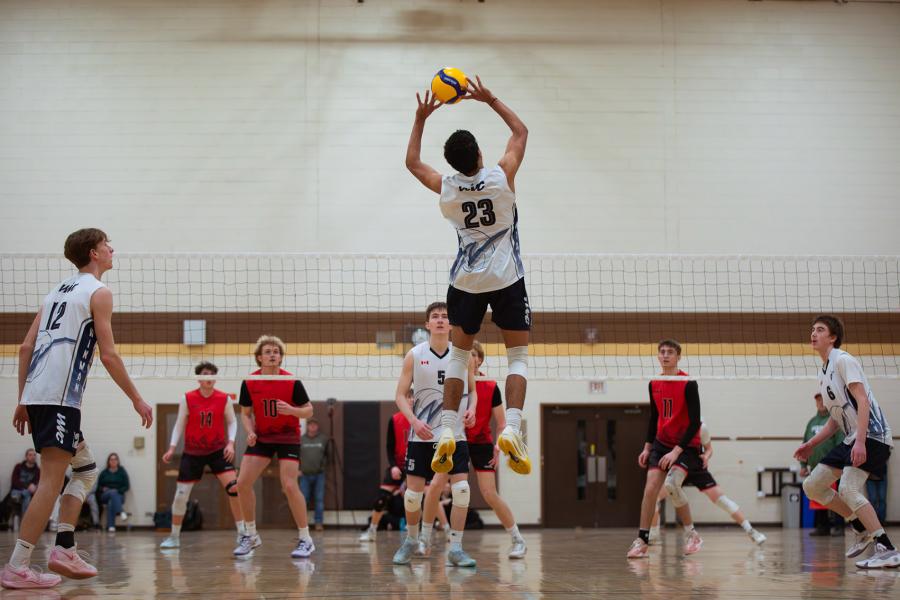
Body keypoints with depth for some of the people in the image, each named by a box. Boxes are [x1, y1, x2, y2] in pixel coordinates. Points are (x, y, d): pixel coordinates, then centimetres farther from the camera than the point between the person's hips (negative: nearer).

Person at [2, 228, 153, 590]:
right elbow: (108, 355, -7)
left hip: (35, 394, 9)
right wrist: (136, 399, 0)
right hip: (60, 397, -9)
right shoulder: (98, 293, 0)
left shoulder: (57, 292, 23)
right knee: (52, 480, -9)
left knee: (85, 468, 19)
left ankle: (64, 548, 9)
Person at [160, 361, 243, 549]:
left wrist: (230, 443, -12)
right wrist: (172, 447, -6)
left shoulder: (224, 399, -5)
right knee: (181, 494, 1)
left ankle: (242, 533, -8)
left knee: (234, 487, -17)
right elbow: (179, 424, 2)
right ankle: (174, 537, 18)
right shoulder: (187, 399, -6)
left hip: (218, 451, 0)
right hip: (192, 452, 0)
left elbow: (232, 422, 3)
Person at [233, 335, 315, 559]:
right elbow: (245, 413, 6)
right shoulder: (249, 383, -7)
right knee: (242, 483, -7)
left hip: (288, 438, -3)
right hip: (261, 438, 4)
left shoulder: (292, 382, -15)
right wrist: (250, 431, -13)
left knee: (289, 486, -17)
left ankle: (305, 540, -6)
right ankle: (251, 535, 11)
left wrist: (291, 410, -27)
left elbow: (308, 410, -7)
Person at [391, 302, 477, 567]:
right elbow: (400, 395, 0)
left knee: (461, 490, -12)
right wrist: (414, 421, -16)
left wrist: (472, 409, -7)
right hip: (421, 436, -1)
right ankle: (412, 541, 26)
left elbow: (473, 389, 14)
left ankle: (455, 549, -4)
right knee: (413, 492, 2)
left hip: (454, 435, 1)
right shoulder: (414, 355, -1)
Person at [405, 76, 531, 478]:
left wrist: (420, 119, 12)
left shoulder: (446, 189, -7)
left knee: (459, 355, 12)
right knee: (518, 357, 3)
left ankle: (447, 433, 2)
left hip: (466, 281, 2)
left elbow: (412, 162, 12)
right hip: (507, 278, -2)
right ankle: (511, 429, -17)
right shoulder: (502, 177, -12)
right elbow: (521, 131, 4)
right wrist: (491, 100, 6)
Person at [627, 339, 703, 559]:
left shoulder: (688, 384, -14)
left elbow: (695, 422, -17)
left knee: (671, 485, -25)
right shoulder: (654, 384, 5)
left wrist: (676, 451, -21)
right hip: (662, 442, 6)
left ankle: (691, 534, -6)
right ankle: (642, 541, -3)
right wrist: (647, 447, 11)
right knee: (650, 488, -8)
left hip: (686, 445, -6)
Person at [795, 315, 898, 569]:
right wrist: (811, 444, 17)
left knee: (847, 488, -24)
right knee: (812, 485, 6)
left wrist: (860, 442, -29)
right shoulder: (824, 372, 18)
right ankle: (864, 529, 15)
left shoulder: (843, 360, -9)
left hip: (871, 435, -10)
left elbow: (862, 401, -19)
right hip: (851, 439, 10)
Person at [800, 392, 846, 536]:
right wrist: (803, 464, 15)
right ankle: (822, 526, 12)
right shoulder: (812, 422, 18)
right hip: (815, 467, 6)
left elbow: (840, 443, -9)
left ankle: (838, 526, -6)